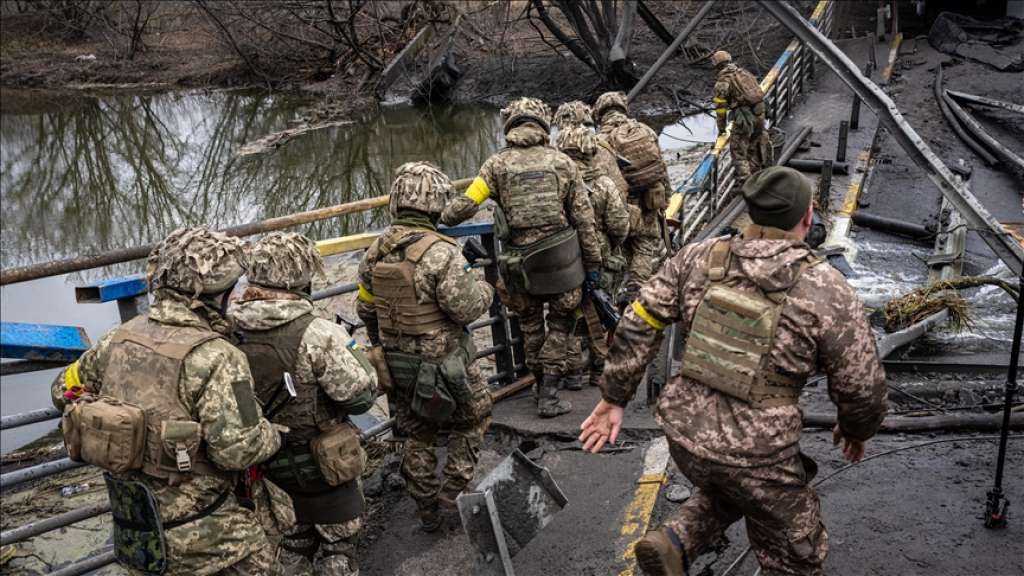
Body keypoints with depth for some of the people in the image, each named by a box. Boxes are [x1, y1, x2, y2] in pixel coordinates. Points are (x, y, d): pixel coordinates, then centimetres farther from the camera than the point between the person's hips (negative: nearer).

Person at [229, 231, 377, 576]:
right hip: (322, 465, -5)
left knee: (290, 540, 25)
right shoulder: (317, 335, -27)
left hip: (266, 464, 5)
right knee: (336, 545, 16)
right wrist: (350, 349, -4)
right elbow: (361, 395, -21)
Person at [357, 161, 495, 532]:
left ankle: (427, 511, 29)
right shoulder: (441, 252, -24)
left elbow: (365, 308, 6)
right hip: (444, 363, -5)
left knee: (417, 436, 19)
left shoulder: (376, 251, -3)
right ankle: (453, 494, 18)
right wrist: (485, 291, -2)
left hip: (398, 363, 6)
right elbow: (466, 307, -24)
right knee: (471, 420, 20)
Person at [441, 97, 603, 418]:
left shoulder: (497, 164, -3)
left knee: (530, 325, 22)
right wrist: (593, 263, 6)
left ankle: (543, 387, 33)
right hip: (562, 259, -1)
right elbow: (584, 219, -1)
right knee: (560, 325, 15)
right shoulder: (562, 162, -1)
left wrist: (440, 218, 9)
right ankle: (549, 396, 11)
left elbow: (466, 205, -10)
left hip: (519, 263, 1)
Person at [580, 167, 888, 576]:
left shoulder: (699, 258, -2)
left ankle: (675, 542, 14)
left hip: (685, 434, 5)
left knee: (727, 492, 36)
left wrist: (614, 398, 7)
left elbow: (637, 326, -2)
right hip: (755, 456, -4)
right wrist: (856, 430, 16)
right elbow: (862, 388, -5)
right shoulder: (828, 292, -12)